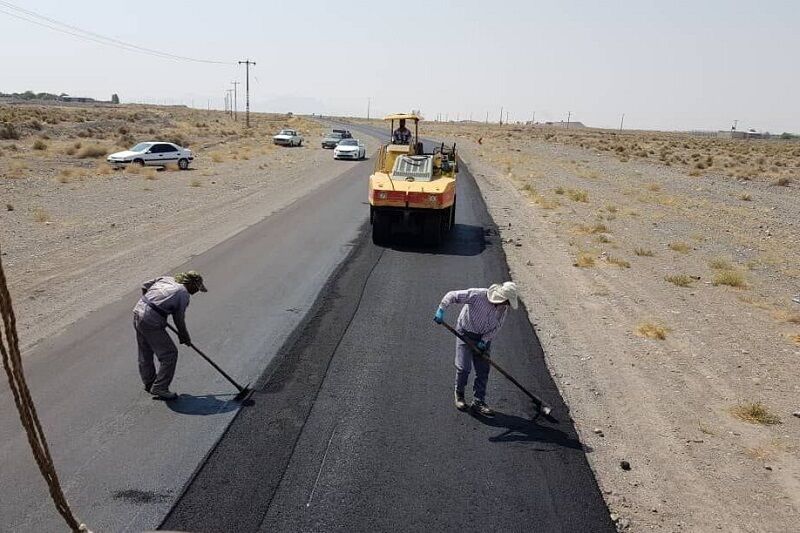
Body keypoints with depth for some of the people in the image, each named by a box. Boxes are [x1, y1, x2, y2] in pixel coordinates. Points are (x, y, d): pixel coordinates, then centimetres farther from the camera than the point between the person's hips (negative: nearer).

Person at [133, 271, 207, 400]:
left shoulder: (166, 278, 10)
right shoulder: (184, 294, -9)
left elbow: (144, 286, 17)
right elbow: (179, 320, -3)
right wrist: (186, 338, 12)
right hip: (151, 322, -9)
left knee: (145, 353, 24)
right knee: (170, 354, 1)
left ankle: (149, 383, 41)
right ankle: (159, 388, 8)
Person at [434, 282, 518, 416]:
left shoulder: (504, 308, -11)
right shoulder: (477, 295, -29)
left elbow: (496, 327, -2)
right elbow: (452, 295, -25)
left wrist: (484, 340, -14)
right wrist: (441, 310, -33)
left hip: (484, 337, 5)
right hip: (465, 333, -5)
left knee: (483, 370, 1)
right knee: (463, 367, -10)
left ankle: (478, 402, 11)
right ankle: (459, 395, 17)